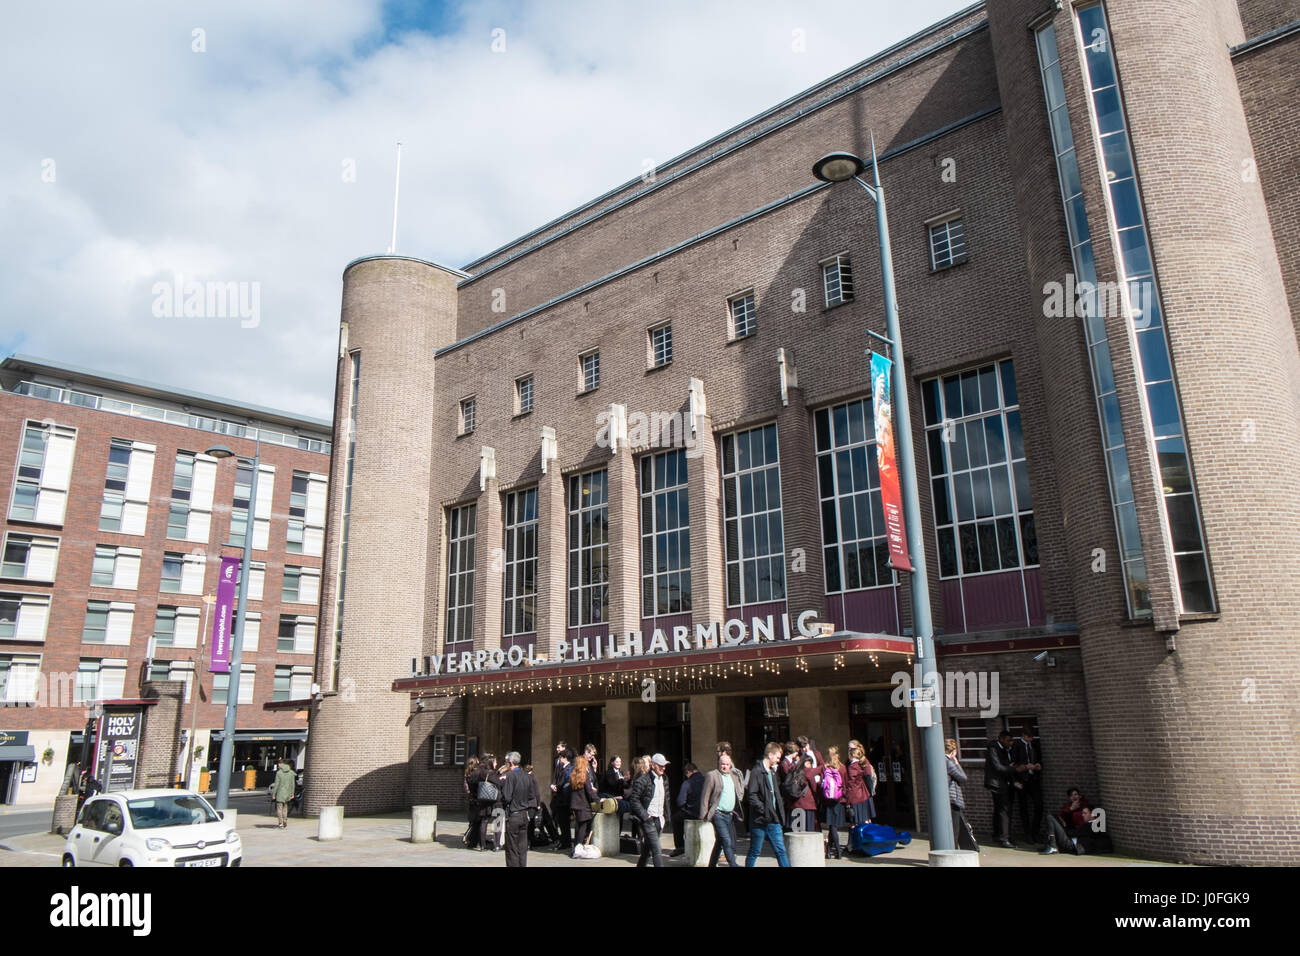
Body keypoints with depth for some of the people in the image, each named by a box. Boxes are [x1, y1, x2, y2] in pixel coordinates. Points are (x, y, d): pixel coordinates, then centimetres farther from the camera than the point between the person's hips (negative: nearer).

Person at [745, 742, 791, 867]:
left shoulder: (772, 772, 14)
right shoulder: (757, 771, -13)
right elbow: (751, 795, -18)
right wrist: (763, 810, -19)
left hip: (773, 820, 7)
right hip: (760, 820, -7)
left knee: (780, 850, 5)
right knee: (755, 852, 4)